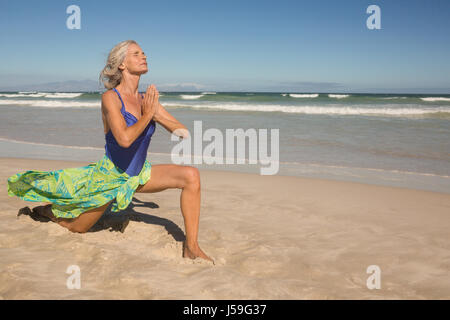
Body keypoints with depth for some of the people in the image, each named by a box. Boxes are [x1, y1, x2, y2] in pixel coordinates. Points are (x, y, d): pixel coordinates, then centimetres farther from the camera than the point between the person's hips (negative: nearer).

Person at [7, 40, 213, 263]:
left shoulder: (147, 99, -2)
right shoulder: (110, 97, -19)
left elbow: (184, 132, -2)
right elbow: (124, 138, -34)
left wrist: (158, 116, -18)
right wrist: (147, 115, -22)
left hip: (139, 175, 5)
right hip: (110, 176, -5)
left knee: (191, 175, -16)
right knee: (75, 228, 12)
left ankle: (191, 247, -11)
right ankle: (41, 209, 45)